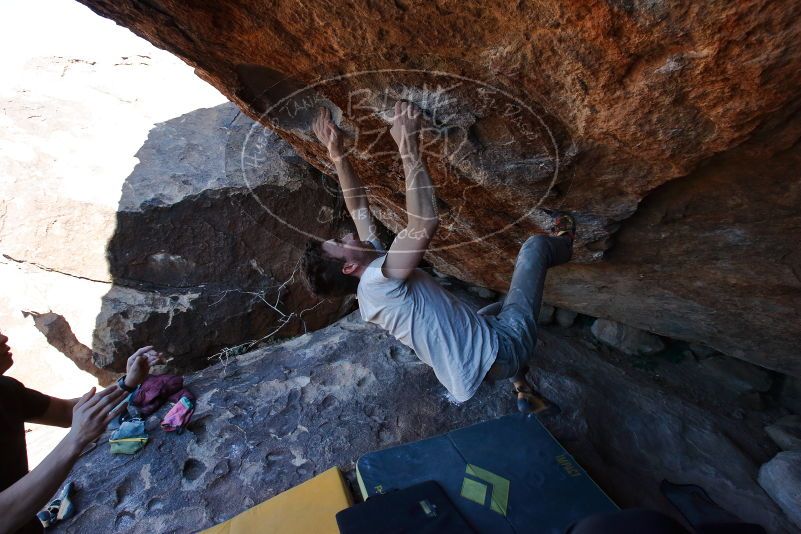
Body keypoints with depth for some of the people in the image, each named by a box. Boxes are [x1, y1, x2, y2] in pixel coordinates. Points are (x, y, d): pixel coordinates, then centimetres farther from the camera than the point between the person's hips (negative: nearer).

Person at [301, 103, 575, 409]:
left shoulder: (370, 279, 2)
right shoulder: (379, 280, -26)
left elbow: (360, 209, 4)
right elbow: (425, 222, -41)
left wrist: (338, 155, 1)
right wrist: (409, 148, -33)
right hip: (499, 351, -8)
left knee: (499, 310, 43)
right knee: (535, 246, 2)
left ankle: (524, 392, 39)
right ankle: (563, 245, 40)